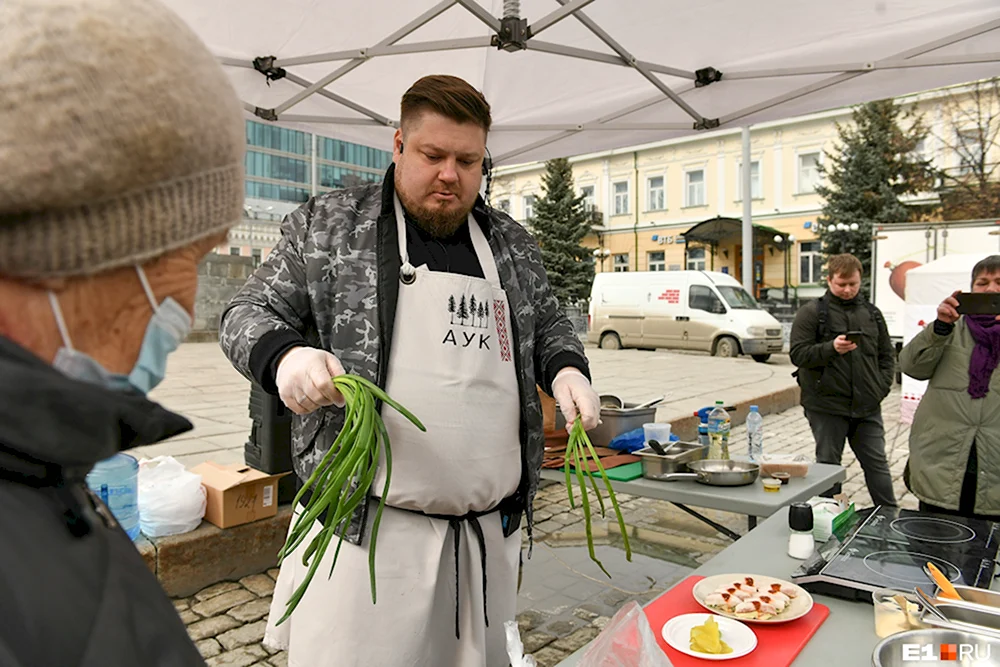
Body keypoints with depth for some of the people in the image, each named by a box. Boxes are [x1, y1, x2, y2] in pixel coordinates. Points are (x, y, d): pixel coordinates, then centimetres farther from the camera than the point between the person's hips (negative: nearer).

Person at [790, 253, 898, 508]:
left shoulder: (872, 313, 11)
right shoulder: (811, 313, -4)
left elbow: (887, 355, 17)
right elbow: (798, 354, -10)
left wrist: (882, 386, 4)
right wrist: (831, 348, -25)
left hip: (867, 406, 4)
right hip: (826, 405, -4)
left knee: (877, 463, 11)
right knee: (828, 465, 7)